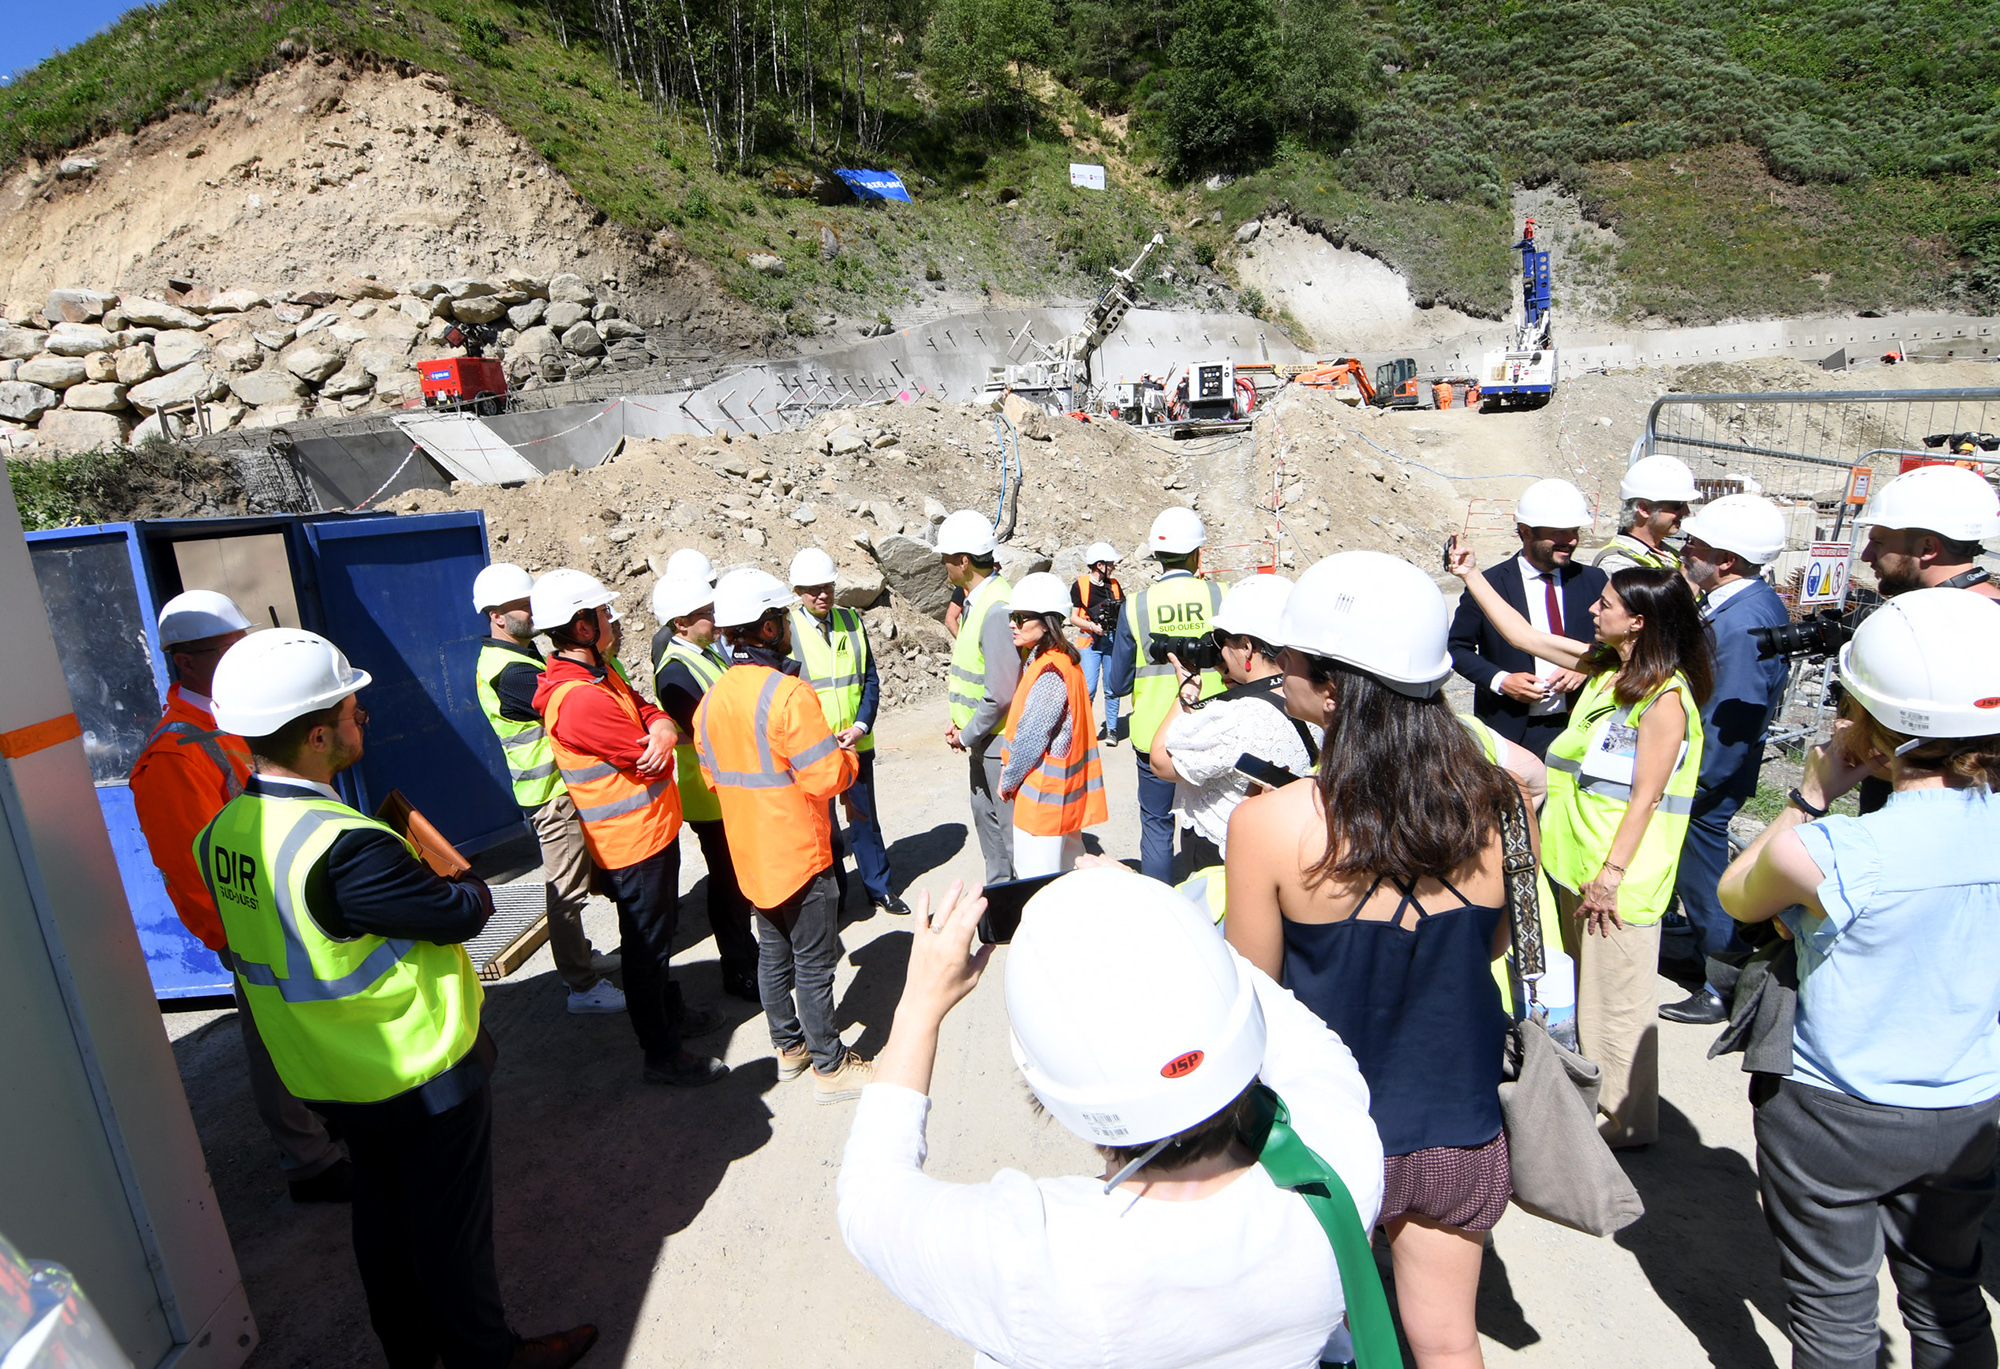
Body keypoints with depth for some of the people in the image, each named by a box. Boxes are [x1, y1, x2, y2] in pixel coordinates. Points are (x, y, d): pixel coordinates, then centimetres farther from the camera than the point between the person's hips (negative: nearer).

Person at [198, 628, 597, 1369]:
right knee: (452, 1226, 13)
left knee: (383, 1211, 25)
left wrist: (407, 871, 2)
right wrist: (464, 881, -2)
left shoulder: (223, 832, -7)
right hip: (421, 1074, -8)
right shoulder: (342, 845, -34)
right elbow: (463, 914, -25)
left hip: (327, 1076, 8)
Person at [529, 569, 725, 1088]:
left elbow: (647, 711, 4)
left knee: (659, 934, 25)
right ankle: (662, 1055, 19)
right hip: (634, 843, -10)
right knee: (646, 948, 4)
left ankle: (673, 1014, 44)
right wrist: (658, 744, 1)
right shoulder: (580, 699, -28)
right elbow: (651, 765, -23)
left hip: (653, 831, 10)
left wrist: (662, 729, -21)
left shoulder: (600, 673, 5)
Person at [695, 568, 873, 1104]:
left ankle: (789, 1046, 36)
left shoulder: (712, 698, 2)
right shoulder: (787, 692, -24)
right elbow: (826, 777, -23)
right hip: (798, 854, -8)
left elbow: (713, 774, 11)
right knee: (813, 964, 5)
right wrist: (847, 757, -3)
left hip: (751, 854, 8)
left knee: (773, 954, 20)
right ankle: (830, 1067, 18)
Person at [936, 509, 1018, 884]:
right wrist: (959, 722, 8)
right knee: (986, 815, 22)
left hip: (1001, 740, -10)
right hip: (983, 739, 10)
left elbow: (1001, 693, -26)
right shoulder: (975, 600, 7)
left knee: (1010, 825, 3)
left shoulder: (997, 609, -25)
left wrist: (967, 735, -13)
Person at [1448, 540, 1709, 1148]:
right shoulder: (1603, 664, 6)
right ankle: (1591, 1092, 36)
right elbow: (1523, 636, 14)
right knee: (1583, 987, 19)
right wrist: (1470, 576, 15)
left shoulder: (1666, 696, -17)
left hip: (1619, 875, -8)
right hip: (1576, 859, 8)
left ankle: (1627, 1121, 21)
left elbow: (1644, 798, -18)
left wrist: (1611, 875, -18)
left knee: (1618, 997, 4)